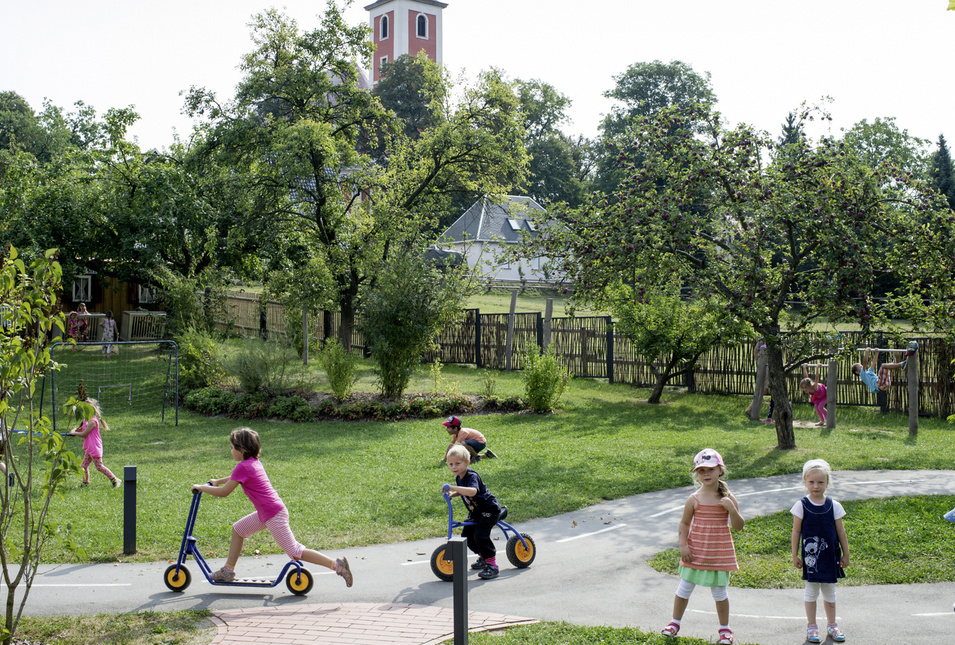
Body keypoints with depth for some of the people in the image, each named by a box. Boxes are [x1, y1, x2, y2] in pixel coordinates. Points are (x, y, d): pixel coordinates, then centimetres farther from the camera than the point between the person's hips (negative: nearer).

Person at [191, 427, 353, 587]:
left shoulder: (243, 467, -15)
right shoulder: (254, 462, 12)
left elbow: (224, 492, -12)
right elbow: (236, 477, 34)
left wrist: (201, 487, -1)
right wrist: (217, 481, 31)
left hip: (274, 515, -10)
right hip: (266, 513, 10)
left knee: (295, 552, -8)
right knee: (238, 529, 19)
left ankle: (337, 565, -11)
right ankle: (228, 571, 29)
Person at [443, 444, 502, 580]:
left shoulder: (472, 476, -26)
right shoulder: (459, 478, 3)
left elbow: (472, 491, -48)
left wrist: (453, 488, -53)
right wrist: (453, 494, 5)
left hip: (490, 509, -10)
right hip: (476, 512, 10)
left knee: (480, 535, -21)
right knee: (466, 535, 9)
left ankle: (492, 566, -12)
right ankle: (483, 557, 31)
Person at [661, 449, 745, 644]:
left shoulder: (728, 498, -4)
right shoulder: (694, 499, -6)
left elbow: (738, 526, -4)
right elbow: (684, 523, 2)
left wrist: (732, 509, -21)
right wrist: (683, 546, -7)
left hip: (720, 553, 0)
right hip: (696, 552, 0)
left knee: (719, 591, 9)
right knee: (685, 588, 8)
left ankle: (724, 628, 26)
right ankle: (675, 622, 27)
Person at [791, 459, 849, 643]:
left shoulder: (834, 506, -2)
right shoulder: (801, 505, -7)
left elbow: (840, 531, 5)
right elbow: (796, 532, -2)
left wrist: (845, 554, 8)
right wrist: (795, 556, -2)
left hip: (830, 555, 2)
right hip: (810, 555, -2)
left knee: (829, 590, 12)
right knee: (811, 590, 5)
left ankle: (831, 625, 27)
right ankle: (811, 626, 17)